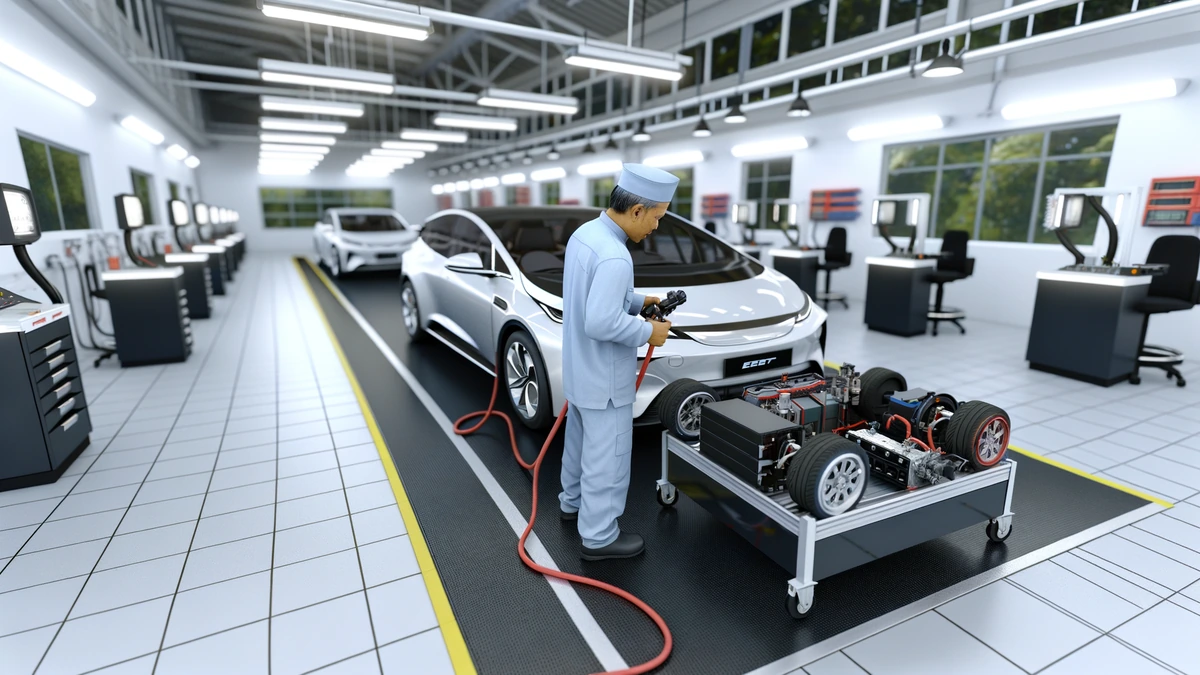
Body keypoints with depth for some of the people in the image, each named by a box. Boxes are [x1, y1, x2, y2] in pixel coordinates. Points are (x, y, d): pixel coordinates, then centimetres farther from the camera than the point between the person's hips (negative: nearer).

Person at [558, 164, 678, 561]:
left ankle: (572, 502, 46)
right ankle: (598, 537, 23)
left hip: (580, 369, 10)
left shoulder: (584, 233, 1)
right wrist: (648, 332, -18)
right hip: (604, 378, -10)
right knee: (607, 456, 6)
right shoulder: (614, 257, -29)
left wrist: (638, 302, 7)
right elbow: (601, 322, -32)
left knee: (581, 441, 26)